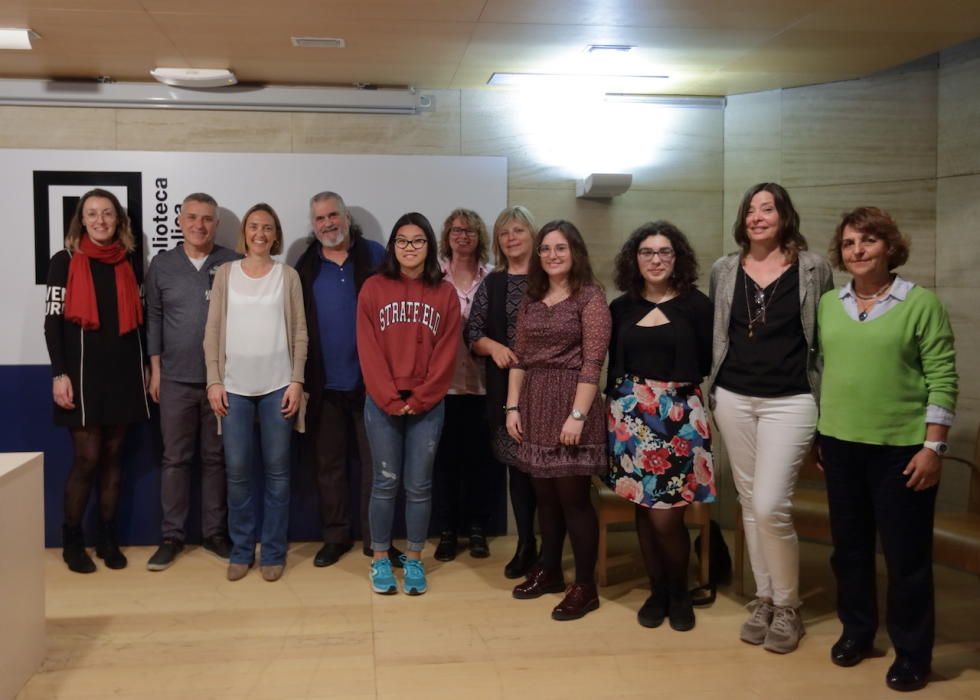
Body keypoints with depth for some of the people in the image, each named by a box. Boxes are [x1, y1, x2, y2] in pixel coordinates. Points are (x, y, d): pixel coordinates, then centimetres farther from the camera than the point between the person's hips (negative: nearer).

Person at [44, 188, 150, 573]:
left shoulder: (129, 262, 9)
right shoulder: (65, 261, 1)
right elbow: (53, 319, -4)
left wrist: (146, 366, 10)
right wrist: (59, 373, -12)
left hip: (123, 371, 3)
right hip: (82, 371, -3)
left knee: (112, 456, 8)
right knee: (87, 458, -3)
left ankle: (107, 537, 17)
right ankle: (72, 540, 12)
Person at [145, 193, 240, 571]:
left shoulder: (233, 264, -1)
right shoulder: (162, 264, 5)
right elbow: (153, 317, 8)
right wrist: (155, 368, 4)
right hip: (176, 379, 1)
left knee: (216, 458, 8)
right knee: (175, 459, 7)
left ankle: (215, 532, 19)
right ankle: (172, 536, 16)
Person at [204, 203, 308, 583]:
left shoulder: (288, 275, 5)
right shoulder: (225, 273, 7)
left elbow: (299, 332, 3)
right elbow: (213, 331, 5)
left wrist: (296, 381, -5)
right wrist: (214, 381, -2)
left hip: (277, 386, -1)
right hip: (235, 386, 1)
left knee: (277, 471, 3)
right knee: (237, 471, 3)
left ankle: (273, 552, 14)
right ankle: (241, 551, 16)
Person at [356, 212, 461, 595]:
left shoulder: (444, 292, 3)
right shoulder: (374, 288, 0)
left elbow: (446, 354, -1)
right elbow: (368, 350, -4)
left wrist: (419, 399, -9)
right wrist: (390, 399, -11)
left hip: (427, 405, 1)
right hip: (382, 403, -1)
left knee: (419, 485, 7)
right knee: (385, 482, 6)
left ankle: (414, 560, 20)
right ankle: (380, 559, 20)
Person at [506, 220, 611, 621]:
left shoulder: (590, 297, -6)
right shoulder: (531, 300, 13)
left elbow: (592, 363, -12)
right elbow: (519, 358, 13)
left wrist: (578, 414, -18)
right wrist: (512, 406, 6)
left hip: (571, 404, -6)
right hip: (535, 405, 6)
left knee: (574, 497, -2)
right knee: (545, 494, 13)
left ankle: (585, 587, 9)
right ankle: (549, 571, 27)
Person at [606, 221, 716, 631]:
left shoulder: (696, 304, -2)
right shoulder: (621, 307, 7)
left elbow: (708, 363, -2)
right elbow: (614, 366, 12)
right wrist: (615, 407, 8)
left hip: (680, 416, -3)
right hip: (630, 415, 3)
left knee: (666, 516, -5)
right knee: (643, 509, 8)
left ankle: (680, 592, 20)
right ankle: (657, 591, 26)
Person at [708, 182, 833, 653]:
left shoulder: (813, 269, -1)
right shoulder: (724, 271, 7)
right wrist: (711, 392, 11)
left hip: (790, 401, -3)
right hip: (733, 398, 4)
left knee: (771, 506, -11)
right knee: (749, 503, 10)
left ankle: (787, 606, 11)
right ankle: (764, 599, 25)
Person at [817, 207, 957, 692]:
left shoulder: (921, 302, -7)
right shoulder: (828, 303, 6)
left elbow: (942, 379, -8)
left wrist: (933, 447, -12)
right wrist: (817, 435, 11)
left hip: (901, 448, -4)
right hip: (840, 443, 4)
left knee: (906, 552, 5)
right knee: (849, 544, 15)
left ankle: (912, 653, 20)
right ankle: (856, 630, 33)